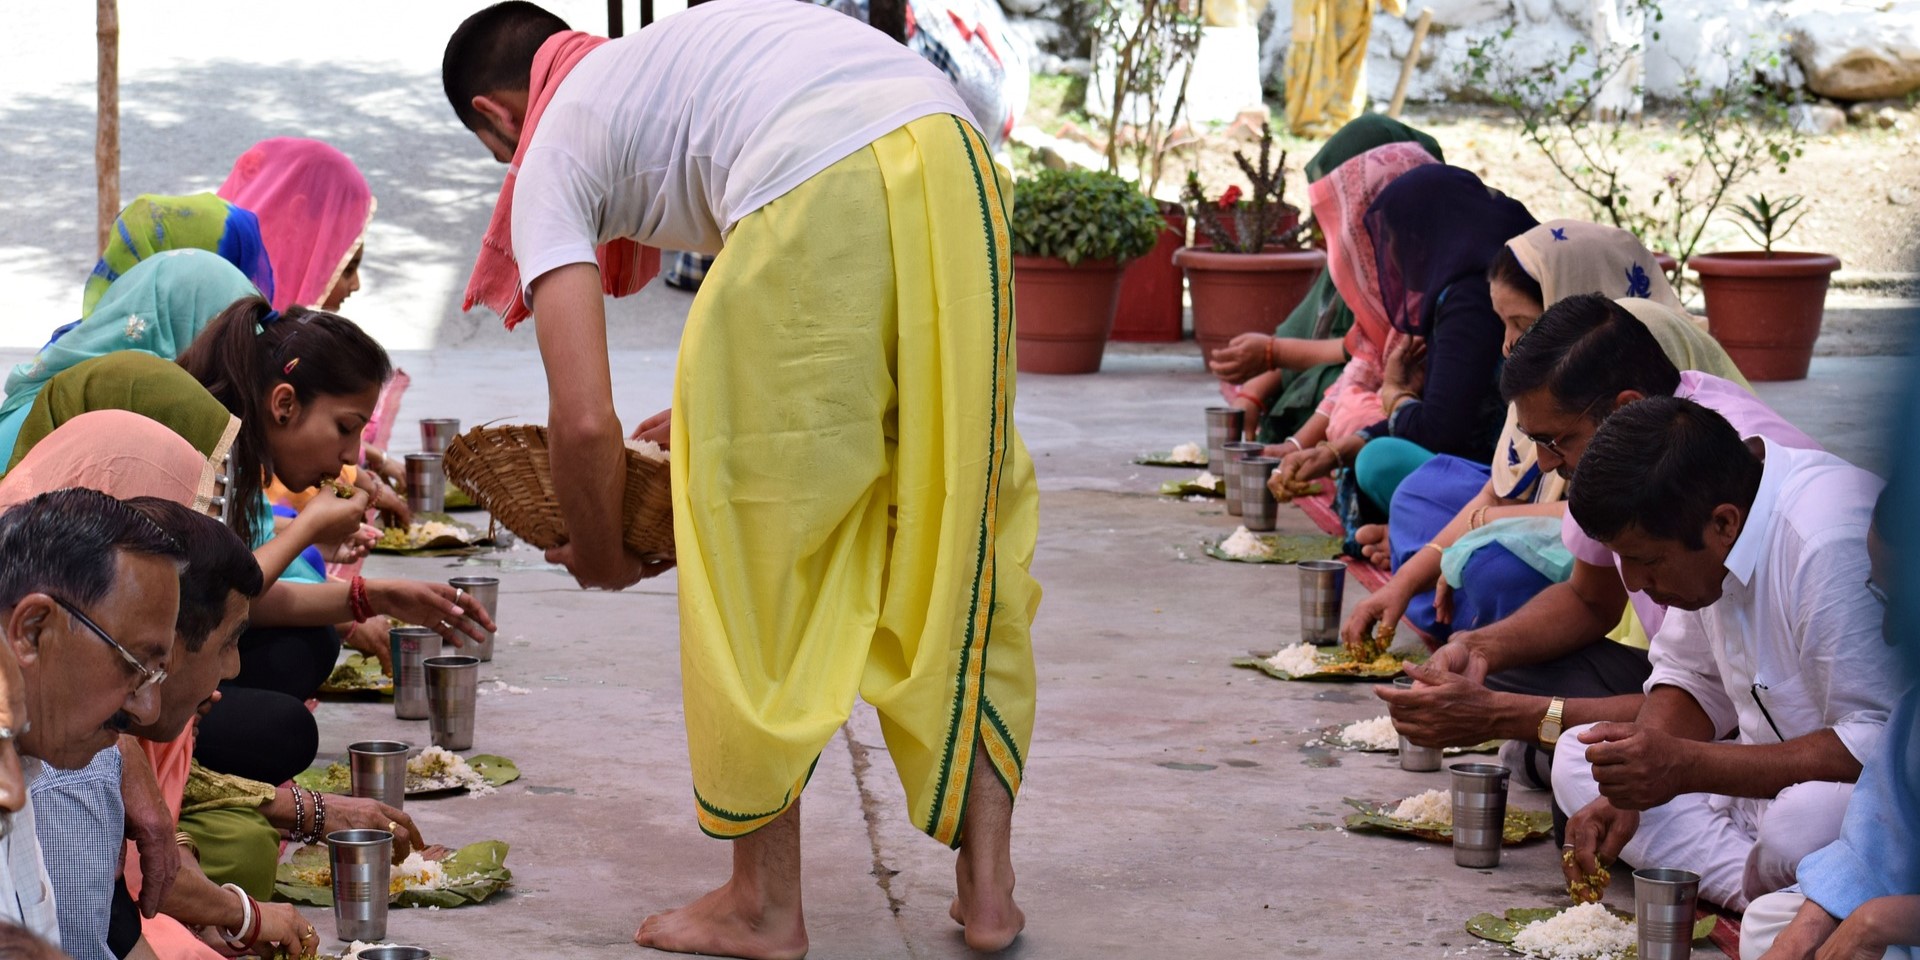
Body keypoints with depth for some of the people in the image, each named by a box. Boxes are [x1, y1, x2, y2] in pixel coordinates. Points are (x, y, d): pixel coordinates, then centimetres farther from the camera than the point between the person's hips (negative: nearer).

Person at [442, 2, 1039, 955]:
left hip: (818, 195, -7)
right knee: (961, 535, 17)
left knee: (760, 553, 10)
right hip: (959, 160, 7)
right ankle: (987, 883, 21)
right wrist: (715, 411, 48)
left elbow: (583, 420, 7)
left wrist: (598, 555, 26)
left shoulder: (552, 153, 18)